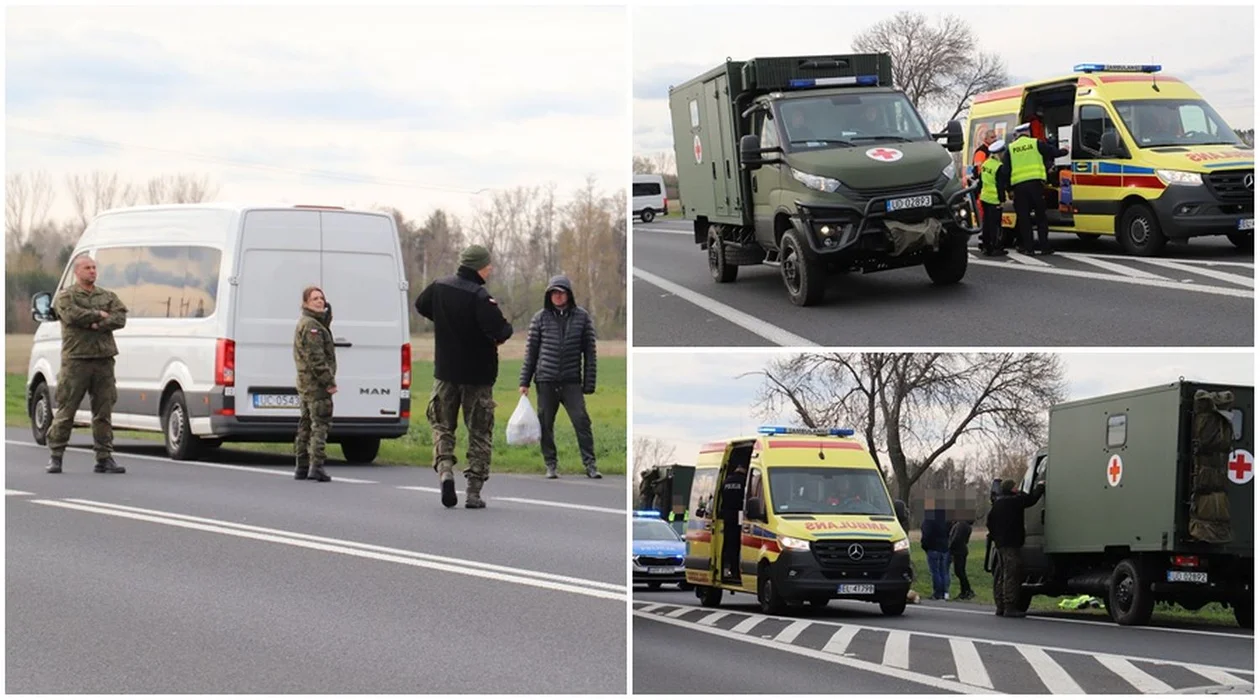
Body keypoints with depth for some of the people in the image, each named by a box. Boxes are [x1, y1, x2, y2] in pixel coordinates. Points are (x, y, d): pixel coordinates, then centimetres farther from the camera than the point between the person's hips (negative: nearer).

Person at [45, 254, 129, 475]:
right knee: (66, 410, -3)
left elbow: (120, 318, 0)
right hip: (76, 359, -4)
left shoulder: (108, 297, 16)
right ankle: (55, 456, 3)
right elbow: (72, 315, -15)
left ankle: (104, 457, 7)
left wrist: (97, 324, -14)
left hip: (104, 360, 4)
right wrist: (100, 315, -5)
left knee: (104, 411, 3)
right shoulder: (65, 296, 5)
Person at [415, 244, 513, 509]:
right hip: (478, 375, -4)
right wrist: (506, 328, -4)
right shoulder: (480, 298, -20)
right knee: (480, 433, 7)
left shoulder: (439, 288, 0)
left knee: (442, 427, 16)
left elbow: (421, 305, 19)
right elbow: (499, 332, -27)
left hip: (446, 372, 4)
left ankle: (445, 470, -9)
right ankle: (473, 491, 4)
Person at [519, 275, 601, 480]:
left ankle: (590, 464, -5)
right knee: (546, 424, 4)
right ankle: (550, 465, 14)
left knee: (581, 420, -9)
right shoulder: (540, 318, 4)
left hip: (572, 381, -1)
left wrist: (589, 383, 0)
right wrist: (524, 381, 4)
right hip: (546, 380, 1)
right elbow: (531, 351, 7)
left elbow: (590, 351, 5)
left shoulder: (582, 317, 3)